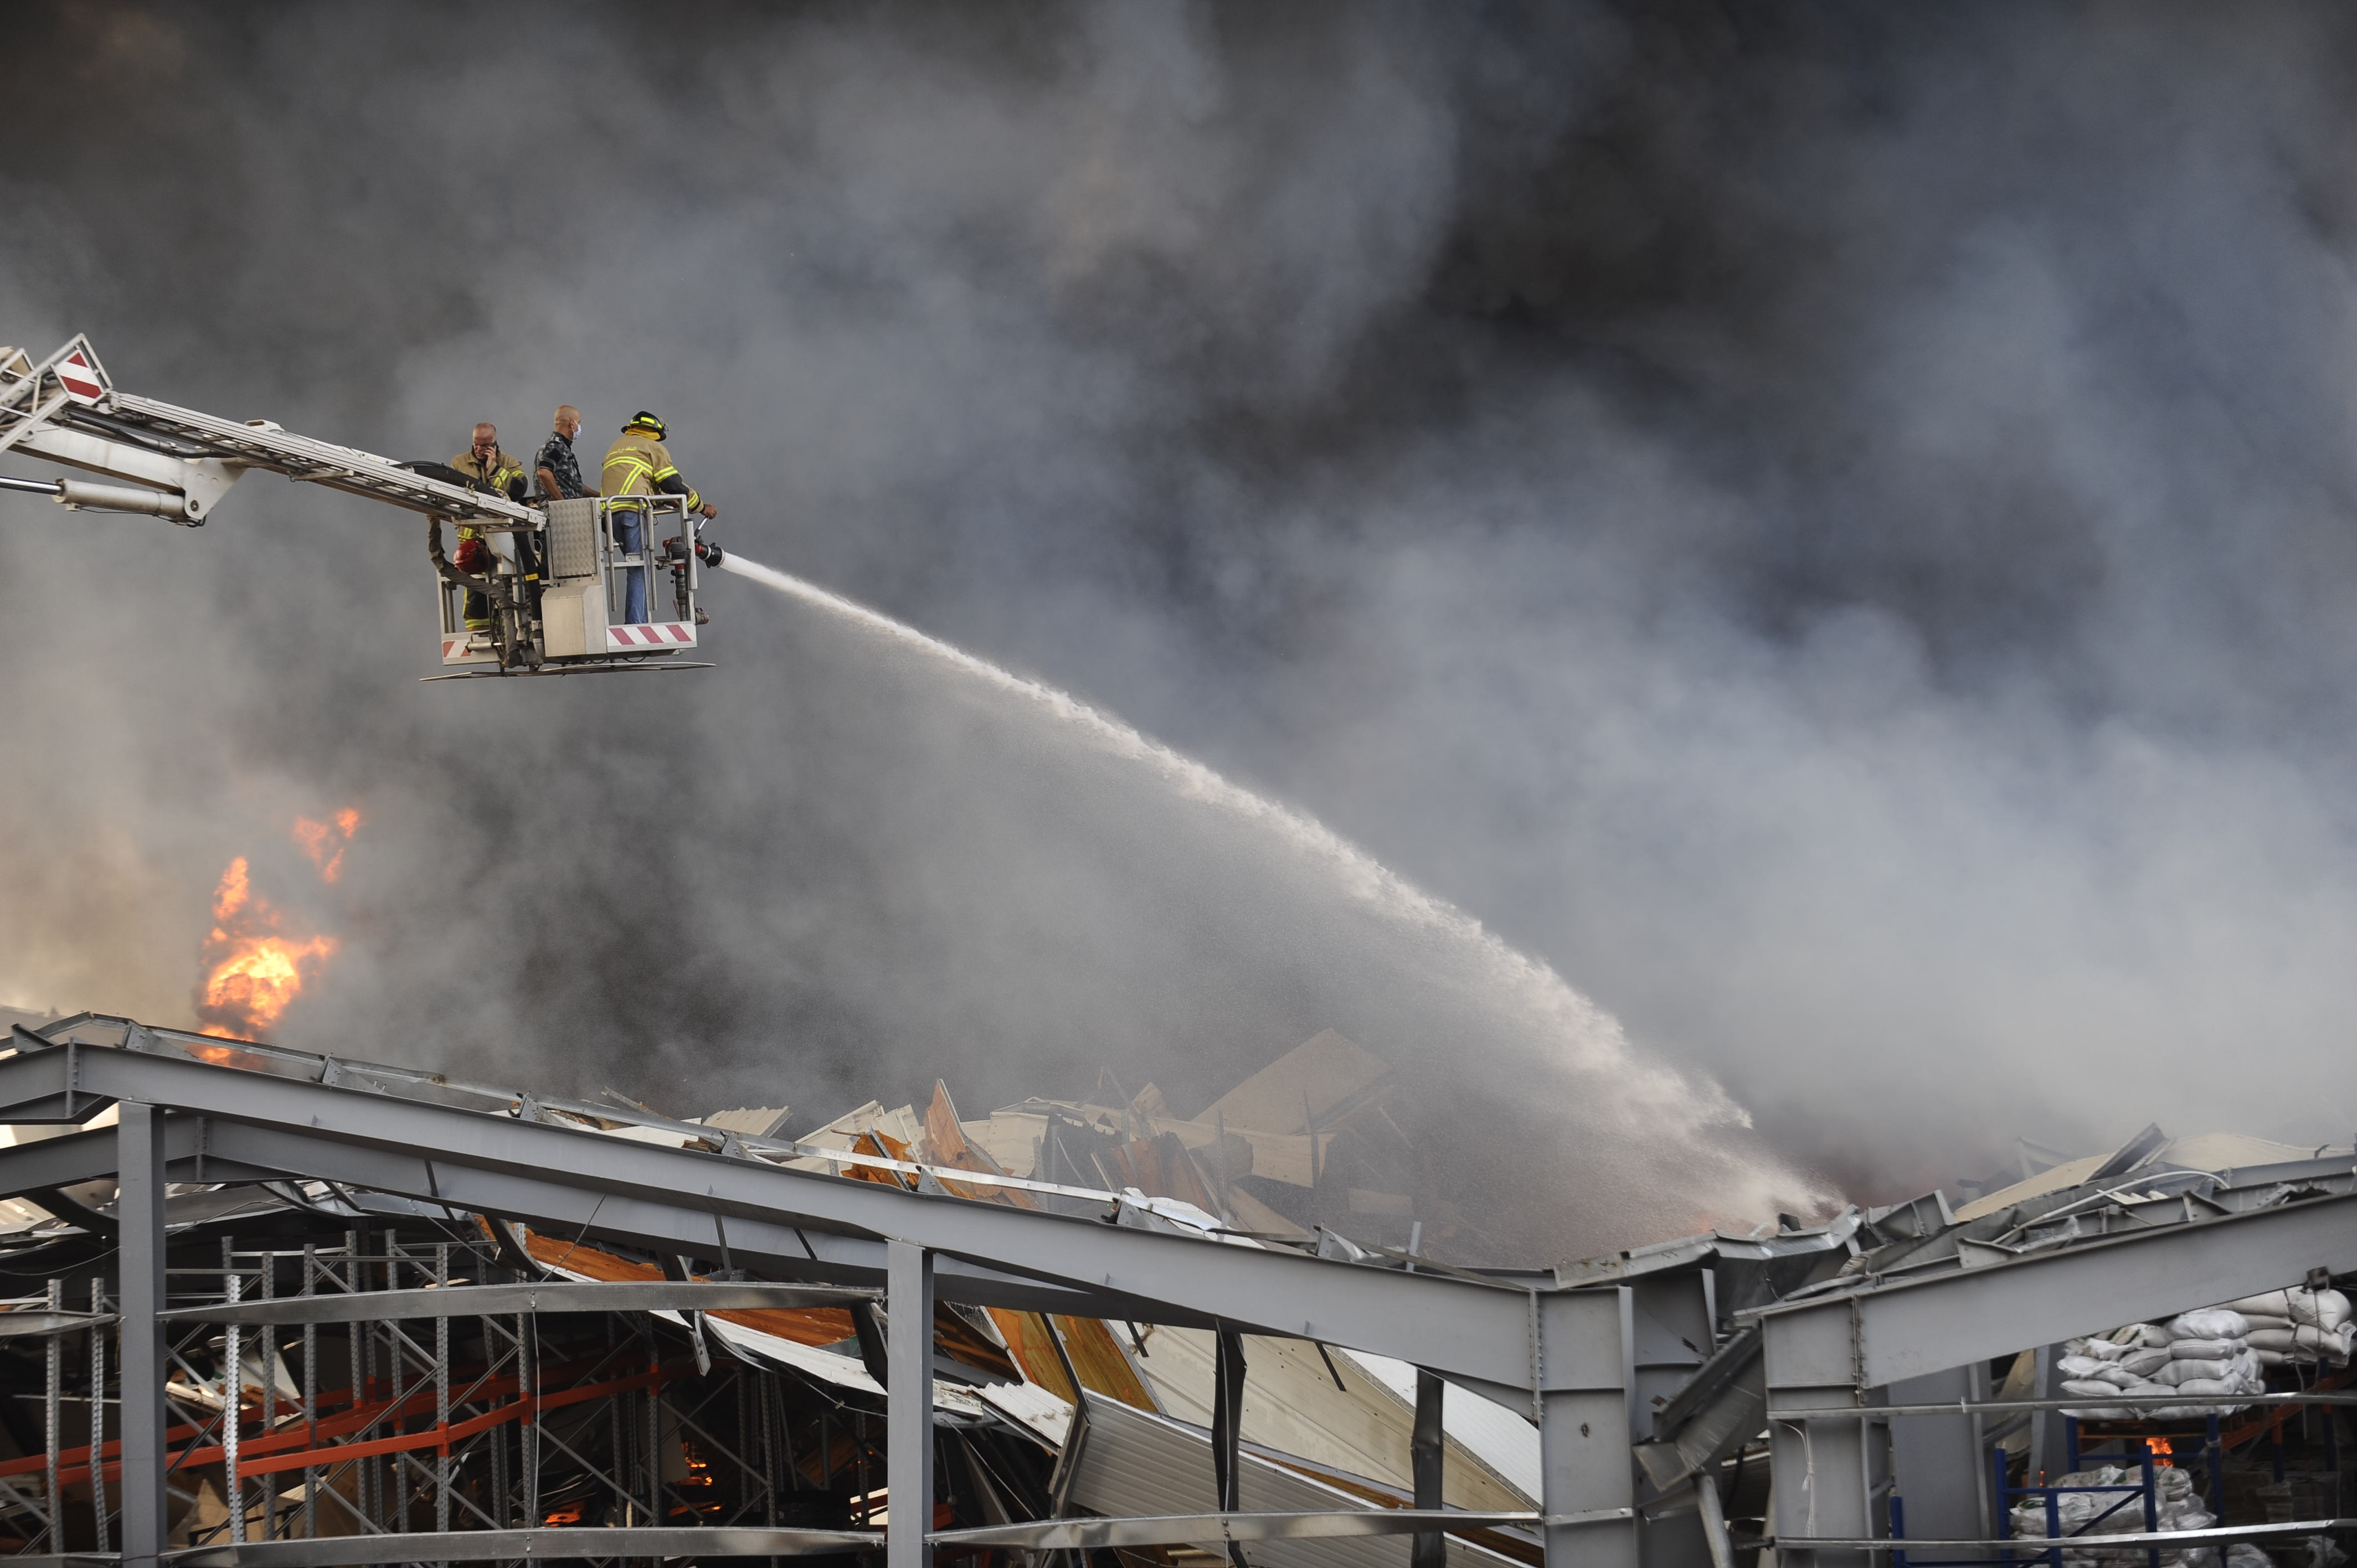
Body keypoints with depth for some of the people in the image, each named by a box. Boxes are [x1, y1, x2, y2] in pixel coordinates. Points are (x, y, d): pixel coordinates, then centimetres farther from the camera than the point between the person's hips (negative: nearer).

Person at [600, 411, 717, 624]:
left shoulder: (615, 447, 33)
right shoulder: (653, 448, 11)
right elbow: (673, 485, 4)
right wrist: (702, 506, 15)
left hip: (610, 511, 6)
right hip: (634, 510, -6)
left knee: (636, 569, 11)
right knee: (639, 571, -9)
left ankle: (637, 623, 3)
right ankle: (636, 625, -17)